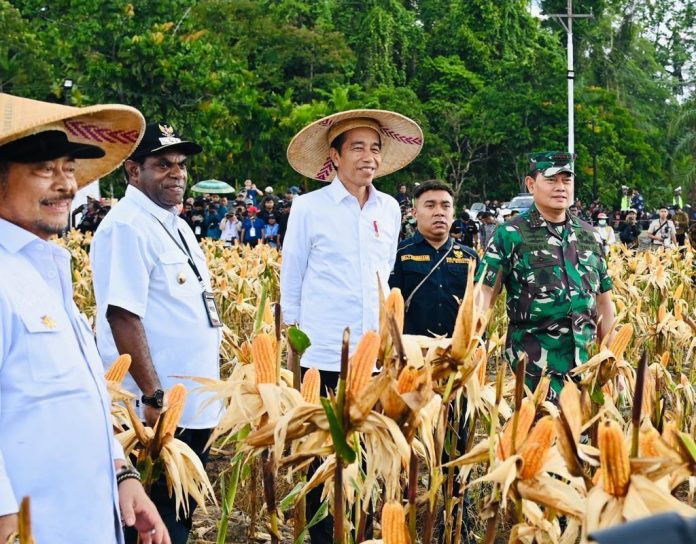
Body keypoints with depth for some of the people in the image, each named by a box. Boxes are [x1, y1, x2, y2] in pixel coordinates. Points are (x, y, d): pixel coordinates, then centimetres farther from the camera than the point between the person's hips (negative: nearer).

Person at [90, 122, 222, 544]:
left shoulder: (176, 226, 15)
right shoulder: (127, 227, -15)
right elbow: (123, 317, -22)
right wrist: (154, 397, -25)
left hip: (195, 408, 9)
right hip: (157, 412, -9)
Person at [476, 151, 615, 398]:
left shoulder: (589, 235, 12)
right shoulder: (510, 235, -2)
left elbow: (603, 302, 18)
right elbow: (484, 294, -8)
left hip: (584, 357, 5)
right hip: (534, 361, -5)